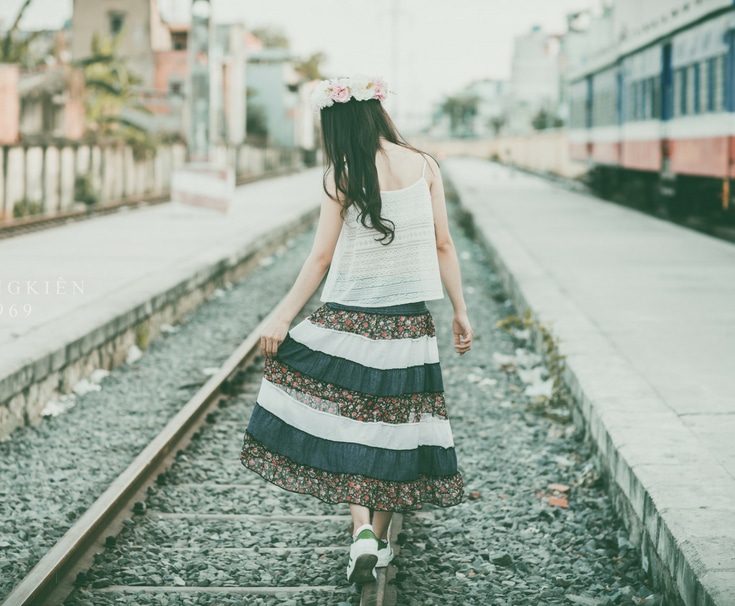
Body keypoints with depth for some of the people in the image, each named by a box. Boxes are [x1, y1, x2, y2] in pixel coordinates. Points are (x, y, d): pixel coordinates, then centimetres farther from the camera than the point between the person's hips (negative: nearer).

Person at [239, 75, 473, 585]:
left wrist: (283, 317, 0)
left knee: (347, 421, 7)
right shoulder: (424, 165, 1)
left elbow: (321, 258, -7)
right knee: (394, 421, 11)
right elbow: (443, 246, 3)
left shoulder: (343, 175, -7)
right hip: (410, 322, 3)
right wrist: (460, 311, 10)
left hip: (349, 318, -3)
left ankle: (362, 528, -9)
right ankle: (380, 538, 21)